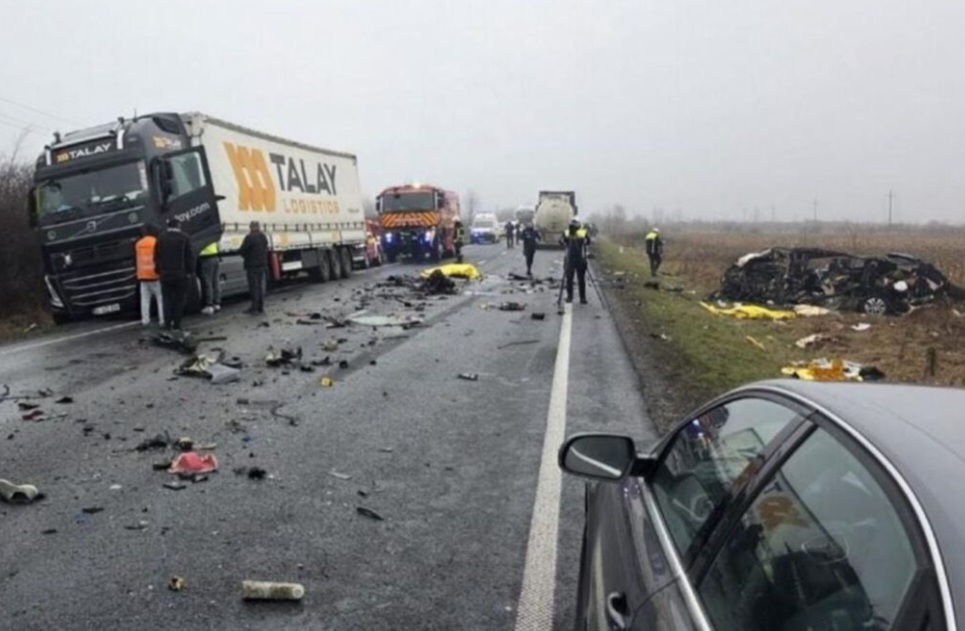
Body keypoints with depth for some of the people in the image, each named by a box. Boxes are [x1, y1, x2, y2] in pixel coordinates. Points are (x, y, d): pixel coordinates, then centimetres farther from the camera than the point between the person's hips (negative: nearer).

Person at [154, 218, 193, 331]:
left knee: (167, 299, 9)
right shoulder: (184, 238, -4)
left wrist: (159, 271, 12)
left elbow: (157, 257, 5)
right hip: (180, 274, -2)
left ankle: (168, 323, 4)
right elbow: (189, 257, -4)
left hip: (165, 274, 3)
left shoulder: (161, 239, 4)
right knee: (179, 299, 3)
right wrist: (189, 271, 4)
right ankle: (176, 324, 0)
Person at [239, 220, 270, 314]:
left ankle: (254, 306, 1)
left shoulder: (249, 238, -15)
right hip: (263, 264, 7)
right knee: (261, 286, 11)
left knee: (253, 286, -1)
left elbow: (242, 250, -12)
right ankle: (261, 307, 15)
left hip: (252, 266, -7)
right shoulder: (264, 237, 8)